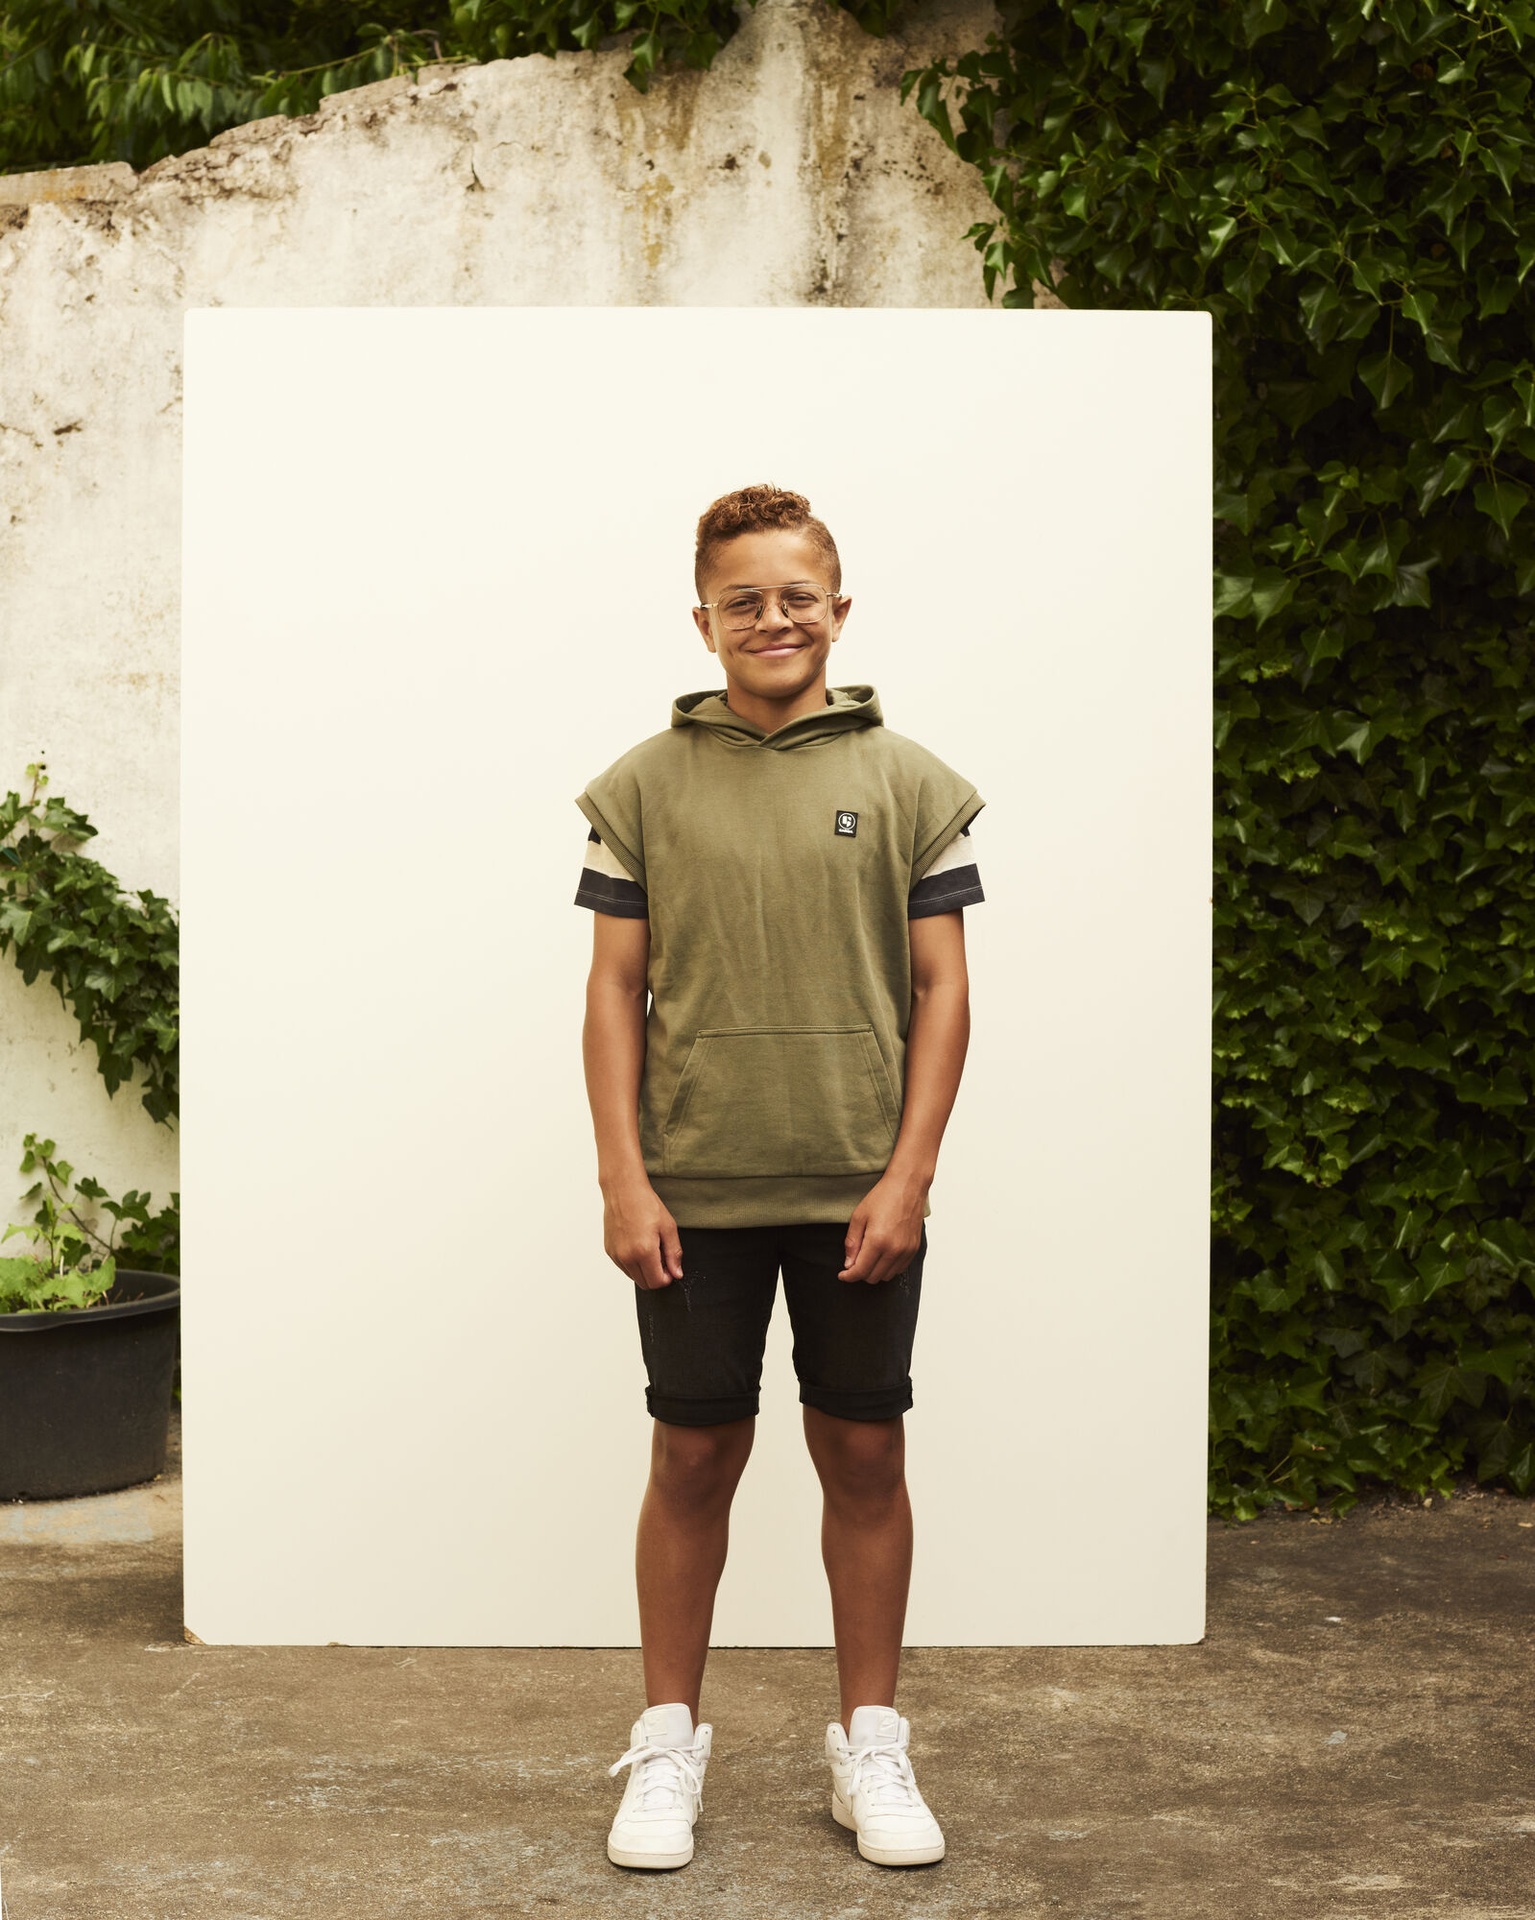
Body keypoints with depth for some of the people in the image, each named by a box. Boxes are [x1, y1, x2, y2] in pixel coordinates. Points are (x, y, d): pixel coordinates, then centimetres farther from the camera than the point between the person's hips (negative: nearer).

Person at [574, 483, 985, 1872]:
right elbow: (617, 988, 3)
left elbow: (942, 988, 2)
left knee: (865, 1455, 7)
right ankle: (670, 1744, 22)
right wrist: (623, 1181, -4)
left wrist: (907, 1174, -6)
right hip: (694, 1193, 0)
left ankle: (871, 1744, 22)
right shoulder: (645, 786, 3)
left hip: (861, 1194, 0)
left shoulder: (907, 783, 3)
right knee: (694, 1456, 7)